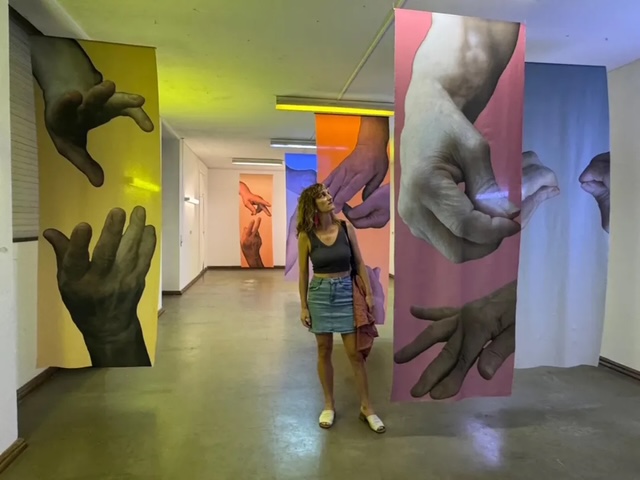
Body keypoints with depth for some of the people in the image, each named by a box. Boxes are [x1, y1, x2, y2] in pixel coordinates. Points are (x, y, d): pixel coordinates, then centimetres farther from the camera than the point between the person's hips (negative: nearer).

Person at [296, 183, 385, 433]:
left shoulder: (345, 227, -4)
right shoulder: (306, 236, -6)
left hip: (346, 292, 0)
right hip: (319, 293, 0)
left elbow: (359, 262, 2)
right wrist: (303, 306, 1)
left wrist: (369, 293, -1)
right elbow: (303, 273, 0)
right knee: (324, 351, 11)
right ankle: (329, 405, 28)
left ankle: (366, 407, 20)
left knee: (355, 352, 4)